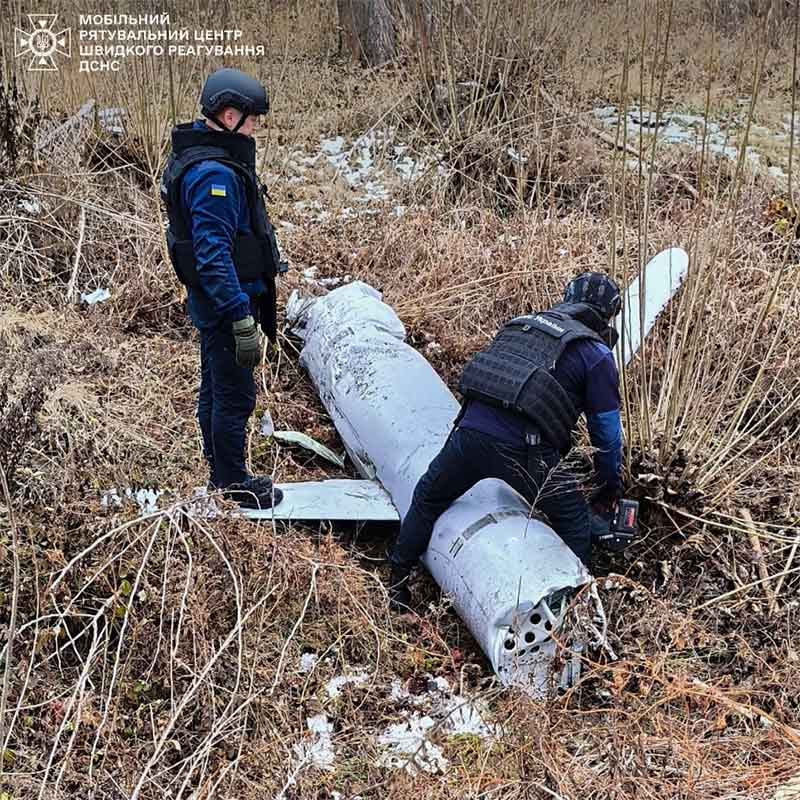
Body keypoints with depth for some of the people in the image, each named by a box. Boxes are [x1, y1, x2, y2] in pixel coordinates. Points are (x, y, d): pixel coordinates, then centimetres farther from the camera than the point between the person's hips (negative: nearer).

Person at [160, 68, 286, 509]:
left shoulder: (199, 157, 8)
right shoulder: (214, 174, -25)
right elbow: (214, 256, -30)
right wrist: (242, 319, -30)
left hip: (211, 302, 11)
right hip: (226, 302, -11)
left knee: (215, 387, 20)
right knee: (235, 395, 2)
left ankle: (220, 470, 35)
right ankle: (233, 483, 17)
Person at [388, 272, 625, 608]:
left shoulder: (520, 324, 25)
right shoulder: (597, 355, 10)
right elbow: (607, 430, 14)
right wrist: (610, 489, 29)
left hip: (469, 430, 5)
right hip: (522, 451, -4)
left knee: (428, 498, 28)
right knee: (575, 524, 17)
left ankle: (396, 584, 36)